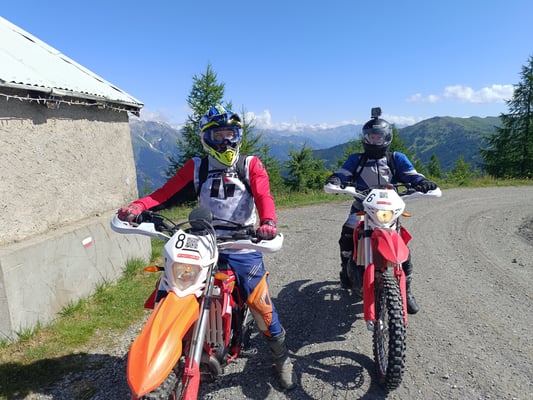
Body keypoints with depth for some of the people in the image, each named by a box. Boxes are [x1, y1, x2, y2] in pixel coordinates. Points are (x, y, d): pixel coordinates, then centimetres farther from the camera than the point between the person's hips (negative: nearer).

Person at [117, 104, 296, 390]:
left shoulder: (251, 165, 5)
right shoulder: (196, 167, 9)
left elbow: (263, 196, -11)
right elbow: (166, 193, 1)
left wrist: (268, 221, -32)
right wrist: (137, 207, -18)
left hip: (242, 245, -2)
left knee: (260, 303, -3)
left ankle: (281, 357, 22)